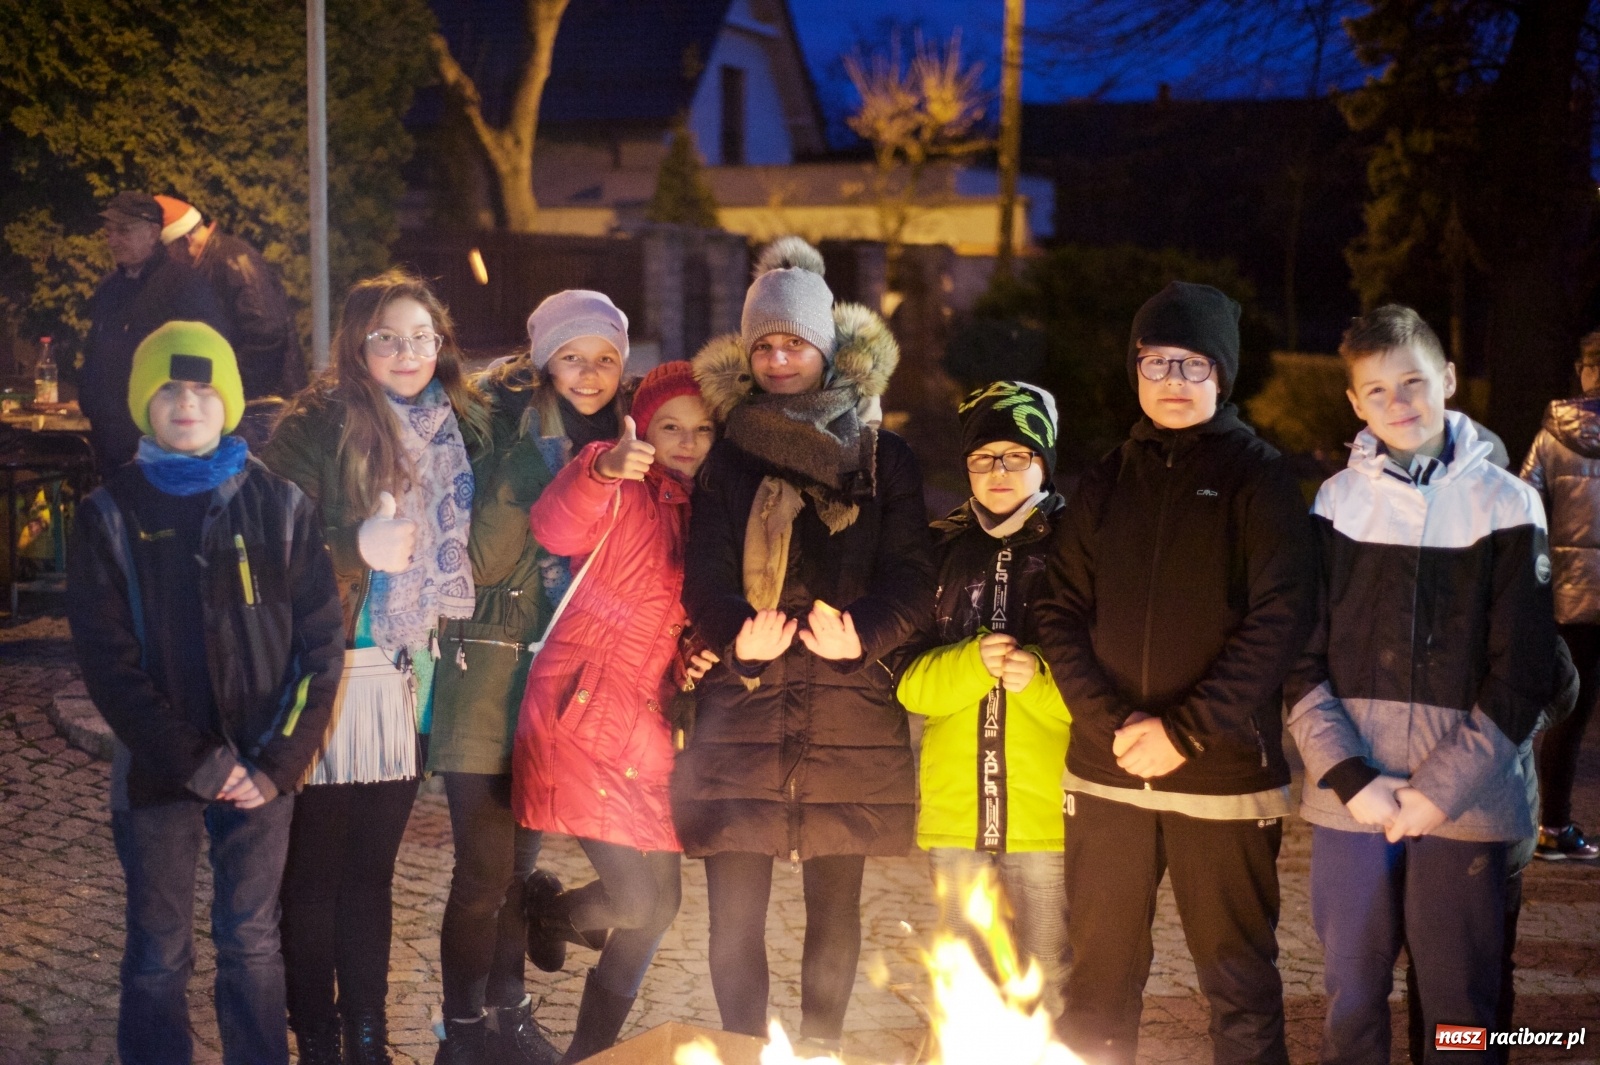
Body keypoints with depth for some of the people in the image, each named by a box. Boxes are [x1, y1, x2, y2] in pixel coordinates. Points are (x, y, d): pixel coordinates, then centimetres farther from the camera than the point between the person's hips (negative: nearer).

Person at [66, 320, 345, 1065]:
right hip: (157, 774, -1)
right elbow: (107, 660, -6)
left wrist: (280, 764, -9)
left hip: (261, 770, 1)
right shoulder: (110, 515, 0)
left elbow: (320, 645, 0)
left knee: (252, 945, 10)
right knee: (159, 955, 7)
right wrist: (195, 762, -13)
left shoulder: (280, 507, 2)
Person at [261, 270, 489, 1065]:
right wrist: (358, 547, -23)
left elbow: (466, 552, 20)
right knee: (317, 868, 2)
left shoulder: (454, 428, 10)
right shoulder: (319, 425, -7)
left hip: (410, 675, 5)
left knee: (374, 869, 13)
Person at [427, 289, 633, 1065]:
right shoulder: (512, 432, -8)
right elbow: (484, 560, -16)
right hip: (490, 674, -5)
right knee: (485, 869, -5)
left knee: (523, 860, 13)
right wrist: (529, 461, -24)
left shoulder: (616, 443, 8)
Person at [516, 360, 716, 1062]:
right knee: (634, 899, -12)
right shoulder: (618, 490, -5)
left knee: (660, 903, 8)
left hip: (651, 729, 7)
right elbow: (558, 529, -27)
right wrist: (604, 470, -46)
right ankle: (540, 911, 21)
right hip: (584, 713, -7)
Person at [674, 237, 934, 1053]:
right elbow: (704, 577, 1)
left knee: (835, 909, 7)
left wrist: (863, 632, -20)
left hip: (849, 715, 0)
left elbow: (911, 579, 0)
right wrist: (736, 634, -21)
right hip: (743, 714, 0)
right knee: (735, 915, -1)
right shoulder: (729, 461, 10)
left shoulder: (883, 459, 8)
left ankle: (821, 1052, 20)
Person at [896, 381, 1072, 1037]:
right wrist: (973, 663, -15)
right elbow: (908, 682, 4)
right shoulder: (943, 551, 10)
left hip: (1047, 813, -3)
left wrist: (1038, 678, -21)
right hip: (957, 810, 3)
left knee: (1048, 987, 1)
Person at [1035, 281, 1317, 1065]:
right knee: (1097, 983, 9)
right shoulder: (1106, 483, 11)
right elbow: (1061, 611, 5)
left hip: (1224, 773, -3)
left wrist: (1186, 730, -15)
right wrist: (1111, 723, -10)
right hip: (1105, 775, 3)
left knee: (1240, 984, 3)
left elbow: (1280, 618, -9)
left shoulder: (1259, 476, 0)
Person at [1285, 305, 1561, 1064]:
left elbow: (1521, 679, -2)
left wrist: (1441, 791, -11)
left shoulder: (1506, 504, 2)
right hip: (1349, 802, 1)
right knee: (1352, 999, 9)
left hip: (1468, 805, -1)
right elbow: (1301, 665, 2)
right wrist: (1351, 778, -10)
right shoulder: (1335, 503, 6)